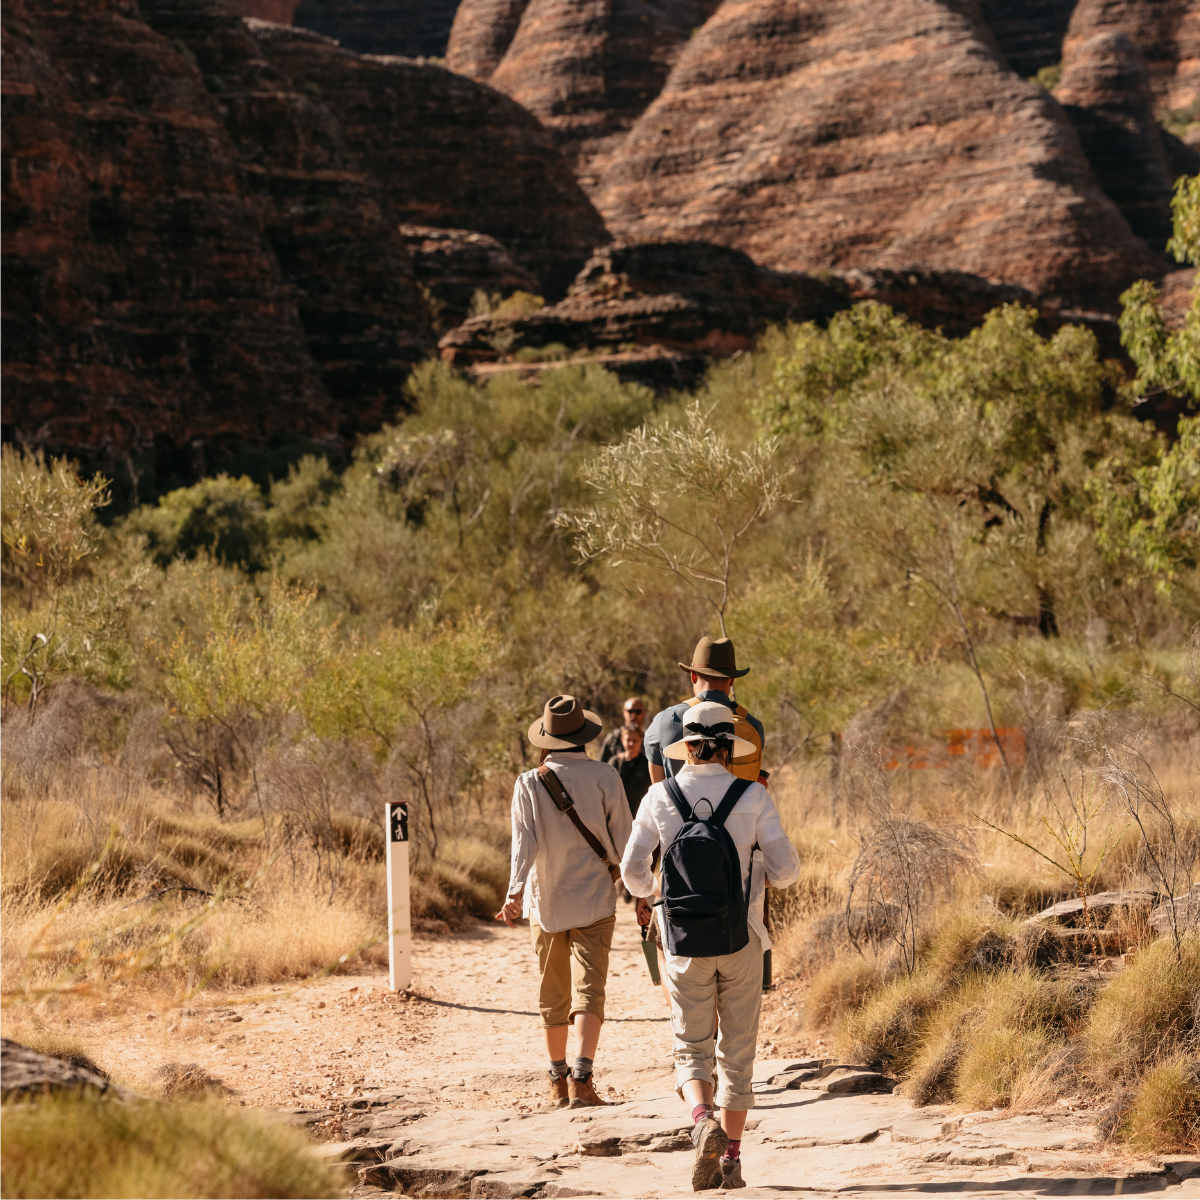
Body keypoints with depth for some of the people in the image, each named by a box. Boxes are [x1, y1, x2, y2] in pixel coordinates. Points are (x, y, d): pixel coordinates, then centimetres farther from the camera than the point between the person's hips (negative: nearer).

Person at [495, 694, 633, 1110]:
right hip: (594, 903, -2)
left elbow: (524, 841, -16)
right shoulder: (604, 777, -5)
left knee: (553, 995, 14)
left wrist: (515, 891, -24)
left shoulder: (529, 784, -4)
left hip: (547, 902, 2)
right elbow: (623, 838, 0)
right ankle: (581, 1077, -21)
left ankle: (558, 1081, 23)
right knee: (588, 992, -6)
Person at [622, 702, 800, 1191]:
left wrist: (646, 895, 22)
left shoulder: (660, 797, -2)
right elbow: (786, 867, -7)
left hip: (685, 943, 0)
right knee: (737, 1052, 11)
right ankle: (730, 1159, 11)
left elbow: (632, 868, -1)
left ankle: (704, 1122, -19)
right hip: (741, 940, 0)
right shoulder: (753, 796, -5)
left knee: (692, 1049, 9)